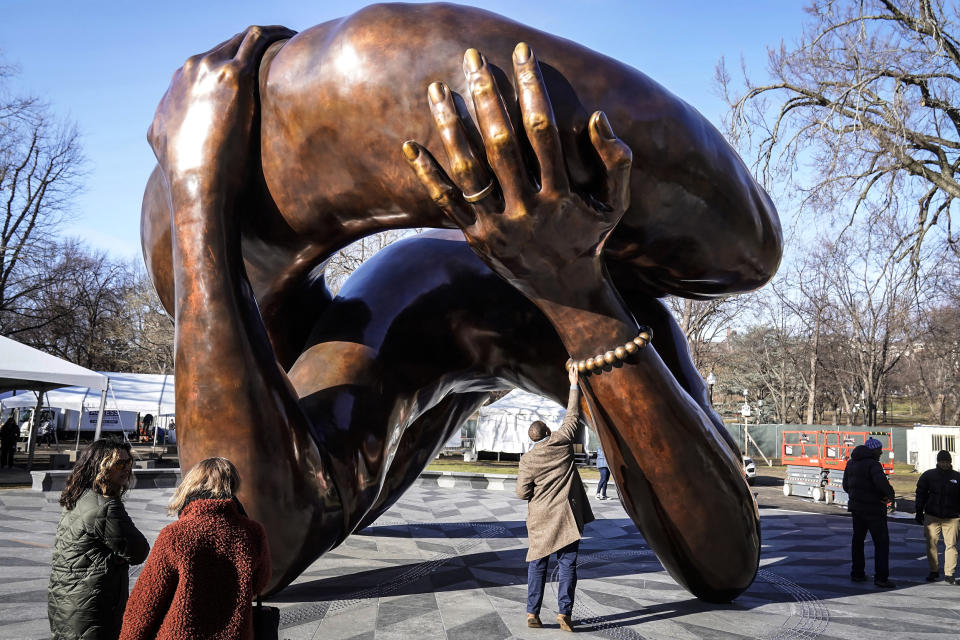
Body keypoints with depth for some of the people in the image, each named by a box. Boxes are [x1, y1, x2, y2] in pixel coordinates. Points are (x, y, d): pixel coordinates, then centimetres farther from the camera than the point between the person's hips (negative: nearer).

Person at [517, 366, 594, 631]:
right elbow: (572, 415, 9)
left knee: (537, 566, 9)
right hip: (568, 518, 0)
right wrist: (574, 384, 17)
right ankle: (564, 612, -3)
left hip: (541, 520, 0)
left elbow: (522, 493, -5)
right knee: (568, 565, 3)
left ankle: (532, 613, 8)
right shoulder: (561, 442, -3)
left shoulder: (528, 460, -4)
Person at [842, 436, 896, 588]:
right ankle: (881, 577, -2)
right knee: (881, 542, 1)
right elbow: (881, 481, -36)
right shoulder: (873, 464, -18)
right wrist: (890, 495, -20)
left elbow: (846, 486, 15)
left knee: (858, 540, 16)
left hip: (856, 507, 7)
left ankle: (857, 573, 21)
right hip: (874, 508, -7)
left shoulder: (851, 463, 8)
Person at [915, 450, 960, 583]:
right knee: (931, 543, 1)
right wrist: (919, 513, 4)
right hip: (932, 516, 0)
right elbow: (920, 494, 9)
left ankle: (949, 573, 5)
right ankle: (934, 571, 12)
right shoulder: (928, 475, 6)